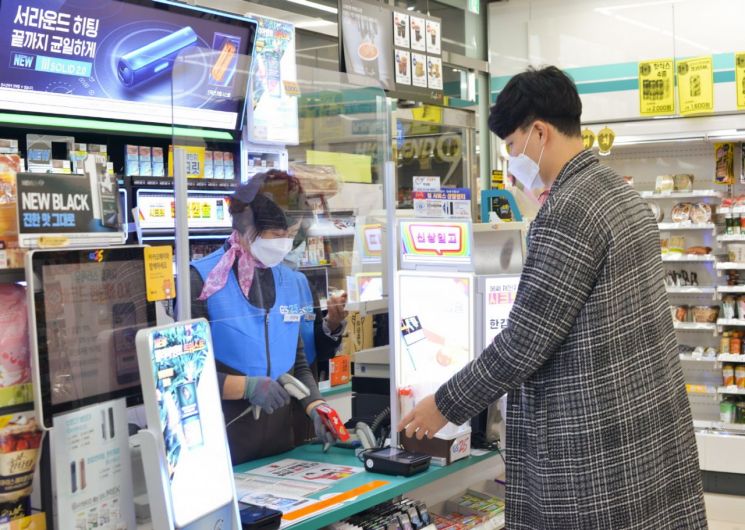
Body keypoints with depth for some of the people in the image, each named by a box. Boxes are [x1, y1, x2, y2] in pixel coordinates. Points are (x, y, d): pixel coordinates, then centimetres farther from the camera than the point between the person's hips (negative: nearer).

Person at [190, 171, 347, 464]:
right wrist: (246, 386, -21)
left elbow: (299, 364, 10)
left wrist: (315, 407, -6)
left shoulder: (294, 283, 6)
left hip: (280, 433, 5)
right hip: (222, 440, -5)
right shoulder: (203, 280, -10)